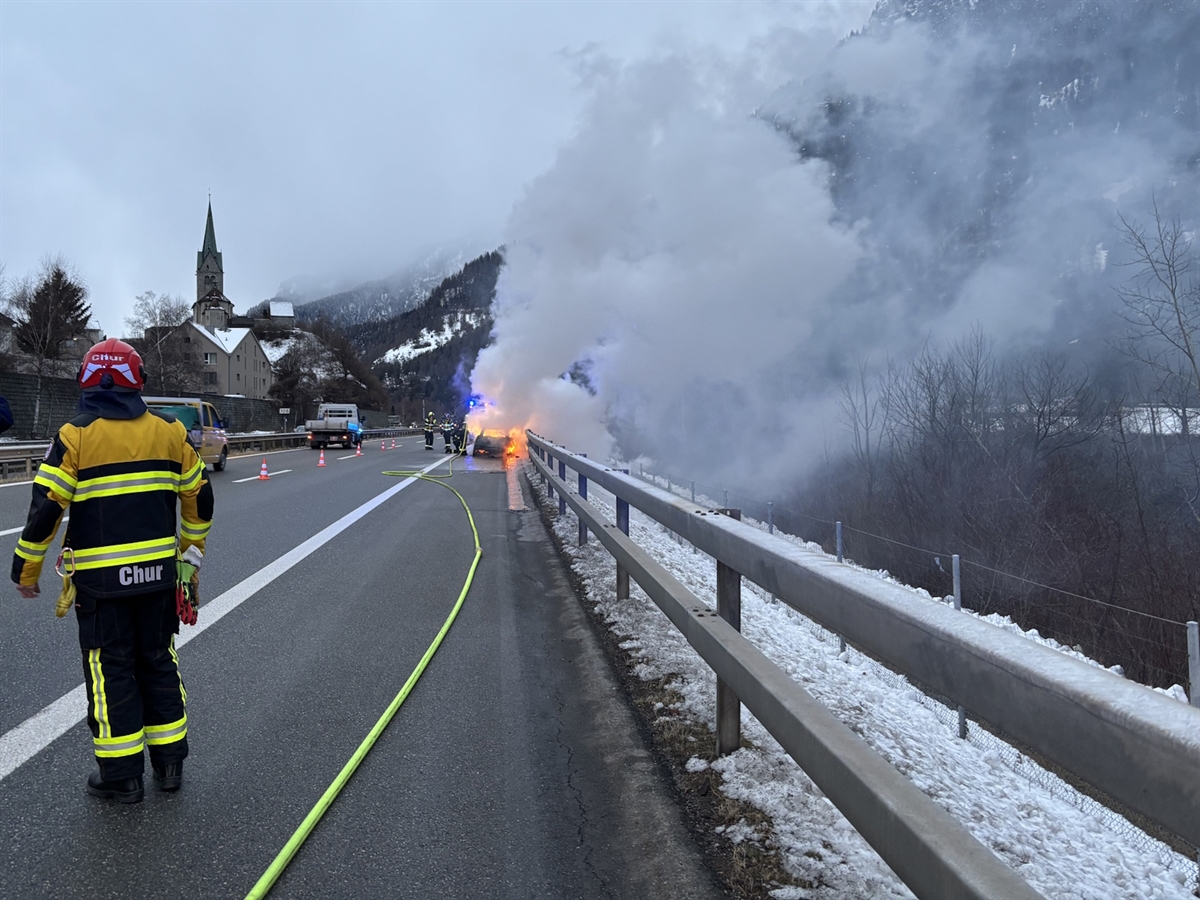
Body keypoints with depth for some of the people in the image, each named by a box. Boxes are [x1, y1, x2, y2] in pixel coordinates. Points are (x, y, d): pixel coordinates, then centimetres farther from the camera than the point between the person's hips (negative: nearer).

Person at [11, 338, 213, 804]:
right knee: (158, 661, 16)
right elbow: (199, 498, 9)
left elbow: (45, 509, -10)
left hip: (101, 577, -3)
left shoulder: (75, 436, -8)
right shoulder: (169, 431, 2)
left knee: (111, 670, 8)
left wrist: (27, 570, 3)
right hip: (159, 572, 3)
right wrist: (191, 550, 23)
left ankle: (121, 776, 16)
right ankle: (170, 762, 23)